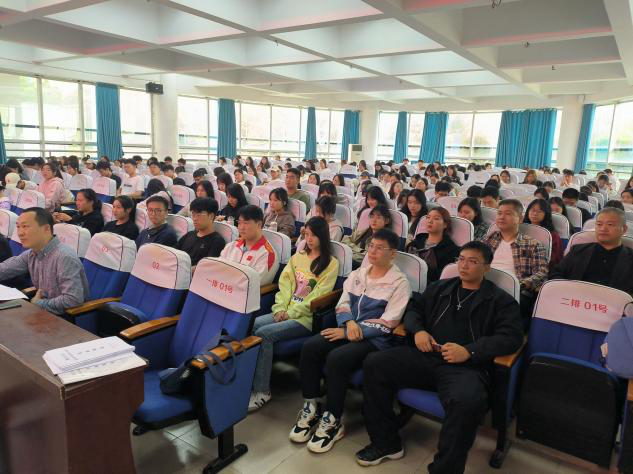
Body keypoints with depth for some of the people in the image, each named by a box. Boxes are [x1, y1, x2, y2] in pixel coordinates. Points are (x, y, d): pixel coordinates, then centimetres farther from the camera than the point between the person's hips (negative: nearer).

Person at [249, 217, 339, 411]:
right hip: (285, 312, 6)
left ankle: (262, 391, -16)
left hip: (306, 317, -6)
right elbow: (285, 284, 11)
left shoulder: (331, 264, 0)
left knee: (264, 334, -26)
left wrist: (291, 313, -14)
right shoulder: (298, 257, 18)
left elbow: (318, 296, -9)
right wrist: (280, 308, -4)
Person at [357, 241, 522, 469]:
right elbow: (413, 307, 27)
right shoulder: (440, 288, 24)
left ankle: (444, 467, -15)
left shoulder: (501, 300, 10)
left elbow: (511, 337, -3)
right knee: (374, 363, -14)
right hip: (425, 357, 5)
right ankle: (386, 442, 0)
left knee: (466, 401, -39)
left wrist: (469, 351, -17)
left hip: (466, 367, -4)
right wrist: (418, 330, 3)